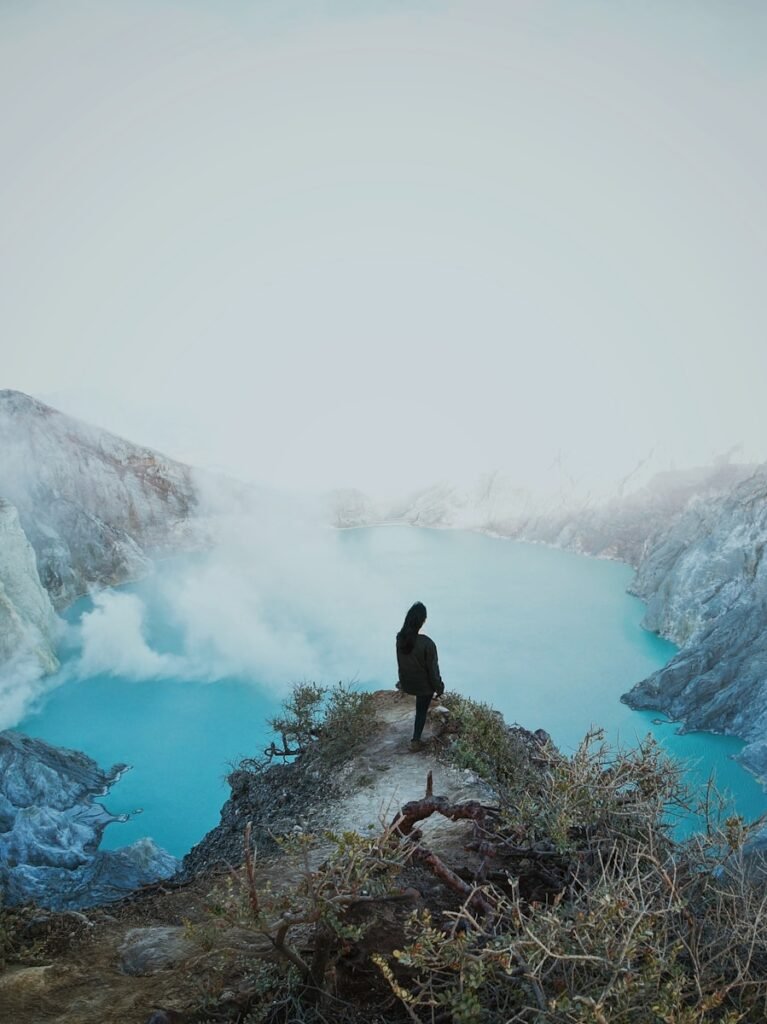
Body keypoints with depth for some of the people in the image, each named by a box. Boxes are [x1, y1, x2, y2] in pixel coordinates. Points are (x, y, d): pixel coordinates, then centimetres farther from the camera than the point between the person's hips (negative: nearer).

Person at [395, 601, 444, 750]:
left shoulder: (400, 638, -18)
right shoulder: (427, 643, -34)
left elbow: (400, 663, -1)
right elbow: (432, 669, -21)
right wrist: (439, 688, -4)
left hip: (407, 683, 4)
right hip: (425, 685, -4)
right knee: (421, 711, 20)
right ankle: (415, 740, 30)